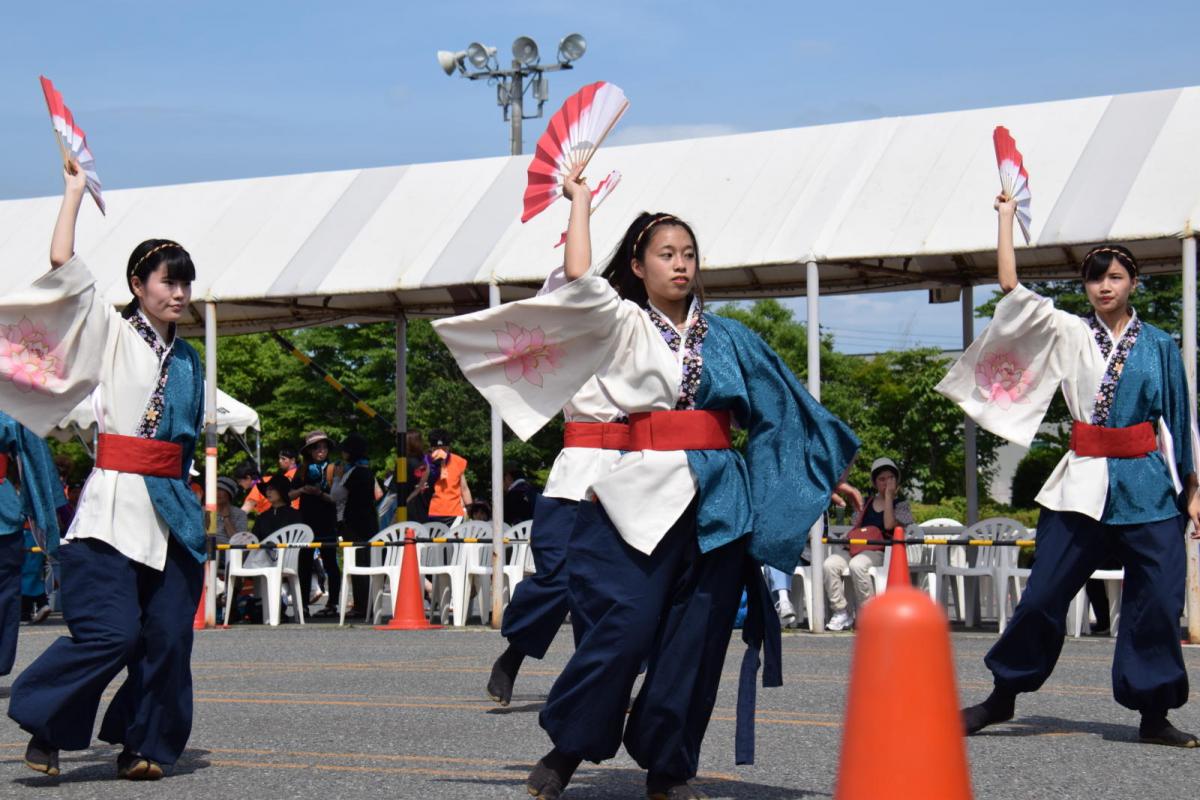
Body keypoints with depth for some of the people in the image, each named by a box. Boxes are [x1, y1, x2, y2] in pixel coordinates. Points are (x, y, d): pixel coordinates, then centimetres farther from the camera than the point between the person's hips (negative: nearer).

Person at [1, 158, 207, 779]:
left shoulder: (187, 359, 17)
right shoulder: (111, 334, 2)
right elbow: (63, 266, -7)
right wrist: (75, 190, 1)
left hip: (172, 507, 5)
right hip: (114, 504, -5)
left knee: (168, 636, -1)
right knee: (110, 630, -15)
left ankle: (143, 744, 12)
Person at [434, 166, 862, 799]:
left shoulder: (726, 338, 16)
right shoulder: (623, 325, 8)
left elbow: (782, 408, 20)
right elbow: (578, 281, -10)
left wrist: (827, 474, 17)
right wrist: (581, 201, 2)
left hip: (718, 502, 3)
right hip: (644, 496, -3)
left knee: (697, 636, 1)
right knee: (628, 624, -15)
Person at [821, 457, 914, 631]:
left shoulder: (901, 504, 10)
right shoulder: (866, 502, 24)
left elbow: (889, 524, -9)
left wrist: (889, 495, -5)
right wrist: (851, 539, 6)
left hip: (878, 552, -5)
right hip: (856, 548, 5)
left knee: (857, 565, -38)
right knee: (829, 564, -27)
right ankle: (840, 613, -21)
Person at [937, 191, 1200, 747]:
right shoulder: (1069, 335, 7)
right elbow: (1012, 289, 1)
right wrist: (1006, 218, 6)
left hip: (1149, 486, 0)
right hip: (1083, 485, 0)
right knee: (1044, 592, -1)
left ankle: (1153, 714, 7)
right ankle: (1003, 696, 13)